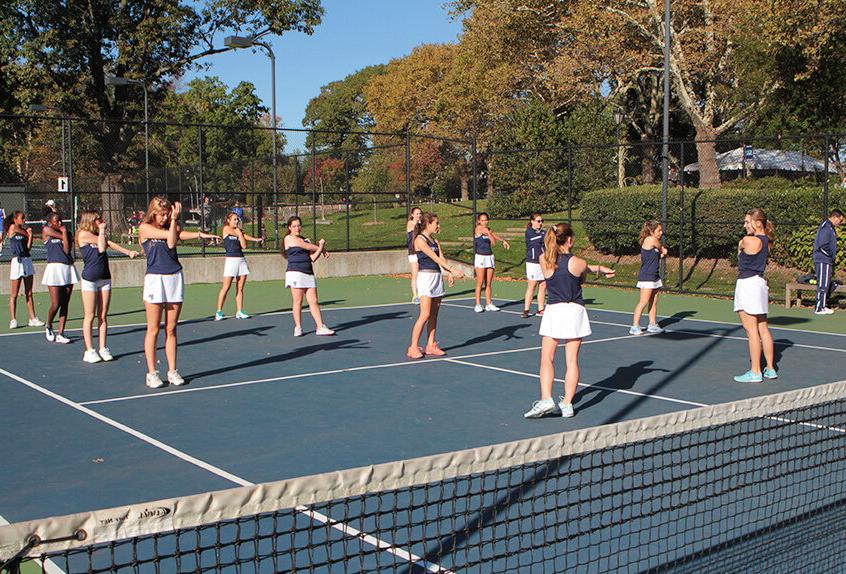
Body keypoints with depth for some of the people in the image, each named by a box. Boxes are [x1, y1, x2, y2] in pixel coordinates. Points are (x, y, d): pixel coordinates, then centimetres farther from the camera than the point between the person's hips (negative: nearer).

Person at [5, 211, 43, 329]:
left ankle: (33, 319, 12)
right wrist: (28, 233, 19)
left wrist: (30, 235, -6)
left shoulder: (24, 230, 13)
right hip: (17, 260, -7)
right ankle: (13, 320, 2)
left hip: (27, 260, 7)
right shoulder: (13, 228, -4)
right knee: (14, 294, -2)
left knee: (29, 293, 9)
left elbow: (28, 247, 5)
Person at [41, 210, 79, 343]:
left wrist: (64, 231, 1)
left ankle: (60, 334, 8)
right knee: (55, 304, -7)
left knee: (65, 304, 3)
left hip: (68, 268, 5)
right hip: (54, 268, -5)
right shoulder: (46, 230, 2)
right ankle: (48, 327, 20)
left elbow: (67, 249, -2)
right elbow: (62, 237, -8)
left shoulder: (65, 232, 13)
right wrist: (63, 233, 10)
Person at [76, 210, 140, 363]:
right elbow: (102, 245, -11)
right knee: (89, 316, -2)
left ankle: (103, 349, 10)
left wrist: (129, 252, -10)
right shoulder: (83, 234, -6)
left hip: (105, 278, 7)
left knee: (103, 316, 6)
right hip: (89, 280, -6)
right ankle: (89, 351, 2)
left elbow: (110, 243, 3)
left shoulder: (98, 234, 15)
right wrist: (102, 230, 3)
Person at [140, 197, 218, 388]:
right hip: (155, 279, -4)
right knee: (153, 329, -1)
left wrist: (199, 234, -24)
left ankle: (172, 371, 11)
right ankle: (151, 373, 6)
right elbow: (169, 236, -11)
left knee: (171, 329, 7)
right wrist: (174, 219, 0)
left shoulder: (170, 227, 12)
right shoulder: (144, 228, 1)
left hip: (175, 278, 4)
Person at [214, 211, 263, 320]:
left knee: (240, 288, 4)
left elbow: (244, 245, 6)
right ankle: (219, 312, -2)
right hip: (231, 259, -6)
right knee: (226, 287, -7)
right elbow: (244, 236, -5)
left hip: (241, 259, 6)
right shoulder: (226, 228, 0)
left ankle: (239, 312, 7)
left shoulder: (238, 230, 16)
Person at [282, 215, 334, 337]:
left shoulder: (304, 239, 20)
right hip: (295, 273, -7)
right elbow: (308, 247, -6)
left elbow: (312, 258, 11)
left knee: (314, 302, 2)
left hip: (308, 274, 7)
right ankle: (298, 328, 7)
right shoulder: (289, 238, -2)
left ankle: (320, 327, 1)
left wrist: (320, 249, -6)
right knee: (298, 302, -3)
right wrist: (321, 247, 10)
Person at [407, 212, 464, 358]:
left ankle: (430, 346, 13)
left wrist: (450, 273, -11)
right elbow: (434, 258, -16)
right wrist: (452, 269, -22)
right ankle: (413, 348, -7)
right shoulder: (420, 240, -8)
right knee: (425, 314, -12)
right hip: (425, 276, -8)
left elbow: (441, 258, 7)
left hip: (437, 277, 8)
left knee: (434, 314, 7)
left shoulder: (435, 241, 17)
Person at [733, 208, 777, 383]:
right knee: (763, 328, 13)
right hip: (759, 282, 9)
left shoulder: (748, 241, -16)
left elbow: (739, 249, 5)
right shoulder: (766, 241, 9)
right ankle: (770, 369, 18)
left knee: (751, 330, -5)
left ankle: (755, 372, -1)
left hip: (748, 283, -9)